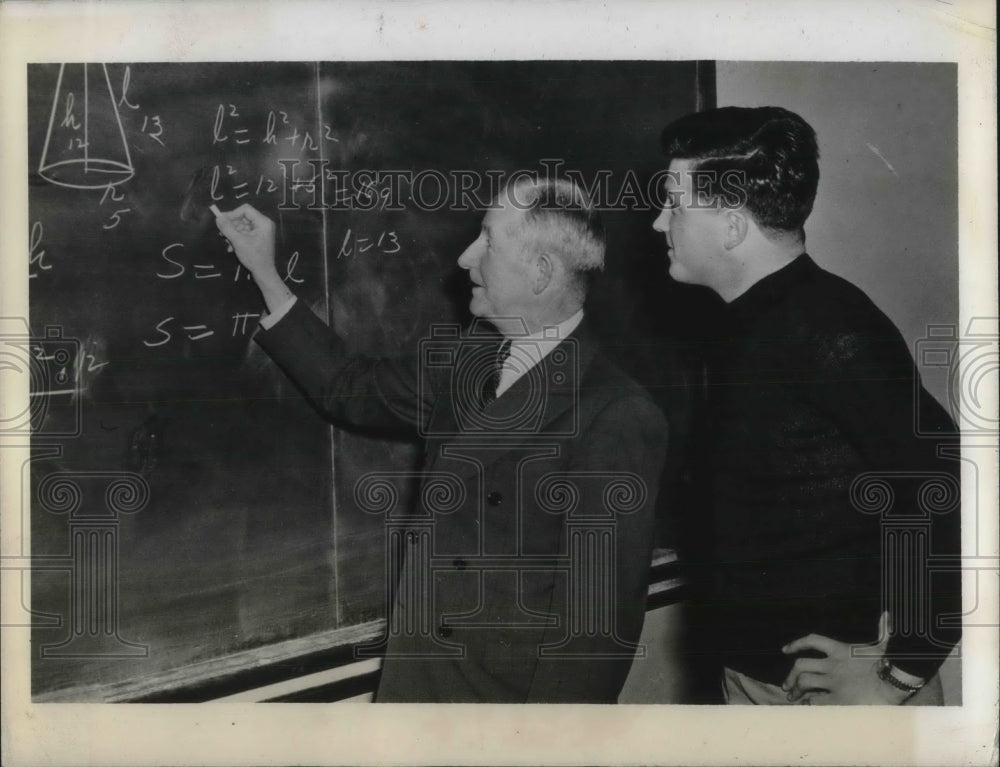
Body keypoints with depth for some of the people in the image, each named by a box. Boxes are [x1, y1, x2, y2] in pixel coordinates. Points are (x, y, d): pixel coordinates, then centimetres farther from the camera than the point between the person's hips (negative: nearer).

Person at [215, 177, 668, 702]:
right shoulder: (464, 361, 3)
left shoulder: (618, 418, -20)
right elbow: (353, 390, 17)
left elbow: (601, 616, -19)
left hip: (517, 698, -6)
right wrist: (264, 272, 16)